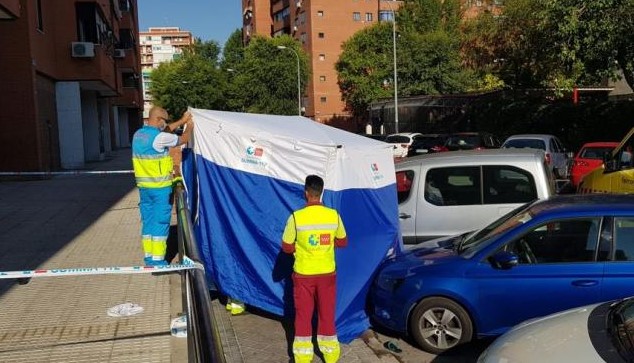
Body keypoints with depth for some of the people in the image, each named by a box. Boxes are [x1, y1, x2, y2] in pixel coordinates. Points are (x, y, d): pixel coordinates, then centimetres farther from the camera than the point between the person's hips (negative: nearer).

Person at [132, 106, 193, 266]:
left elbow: (166, 130, 21)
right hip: (160, 187, -8)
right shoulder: (159, 137, -17)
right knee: (160, 222, -1)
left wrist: (182, 121, 25)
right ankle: (157, 259, 2)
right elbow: (183, 139, -3)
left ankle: (148, 256, 20)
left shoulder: (138, 134, 8)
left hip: (144, 186, 8)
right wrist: (189, 127, 16)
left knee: (147, 220, 13)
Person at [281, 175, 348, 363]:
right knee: (327, 314, 15)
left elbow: (287, 247, -7)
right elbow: (342, 242, 6)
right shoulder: (334, 215, -8)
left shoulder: (296, 217, -16)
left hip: (304, 274, -2)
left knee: (303, 315, 11)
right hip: (327, 273, 2)